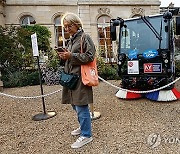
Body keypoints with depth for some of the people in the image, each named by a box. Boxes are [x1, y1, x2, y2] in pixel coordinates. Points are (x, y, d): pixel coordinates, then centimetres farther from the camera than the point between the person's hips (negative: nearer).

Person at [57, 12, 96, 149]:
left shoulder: (84, 37, -6)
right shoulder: (72, 39, 18)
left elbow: (90, 56, -14)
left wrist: (71, 56, -17)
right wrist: (65, 56, 5)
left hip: (80, 77, -9)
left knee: (81, 107, -4)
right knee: (75, 105, 17)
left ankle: (86, 135, 10)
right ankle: (83, 127, 36)